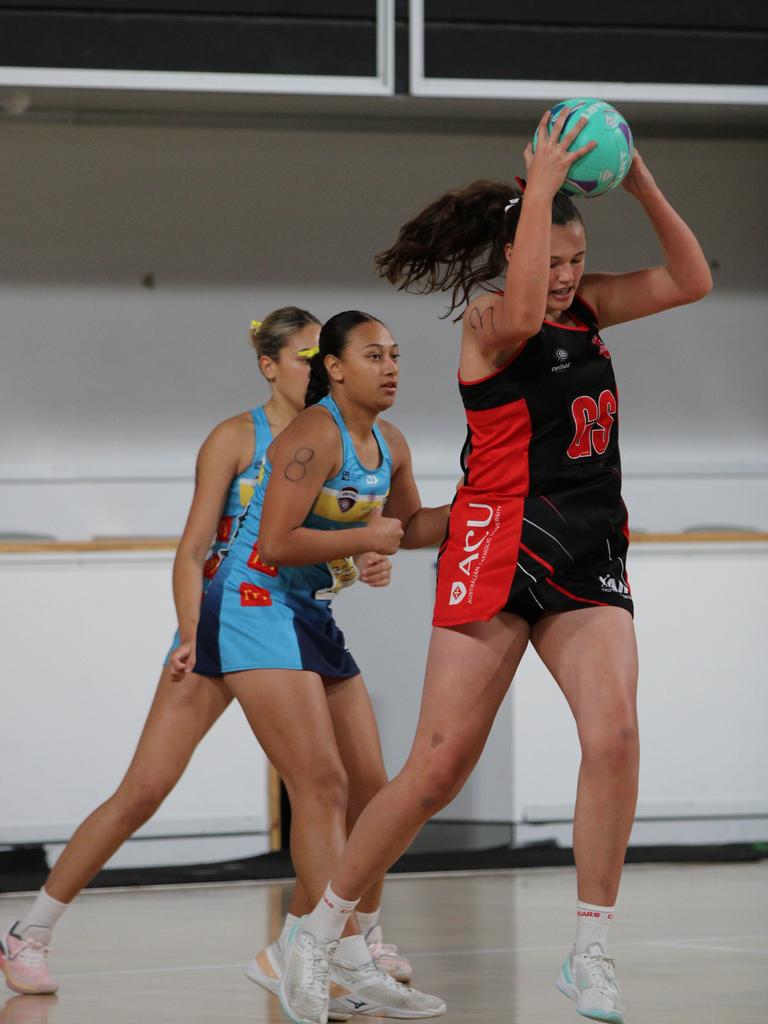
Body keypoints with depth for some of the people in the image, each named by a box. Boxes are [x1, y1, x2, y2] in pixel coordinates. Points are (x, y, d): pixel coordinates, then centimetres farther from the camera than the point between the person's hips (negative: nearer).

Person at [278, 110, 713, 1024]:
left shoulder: (585, 306, 13)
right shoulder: (490, 321, -8)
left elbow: (691, 281, 11)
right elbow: (523, 311, -32)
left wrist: (644, 189, -2)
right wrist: (540, 187, -28)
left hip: (589, 555, 6)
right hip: (499, 545, -6)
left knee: (613, 733, -17)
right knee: (440, 768, -5)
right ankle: (318, 930, 11)